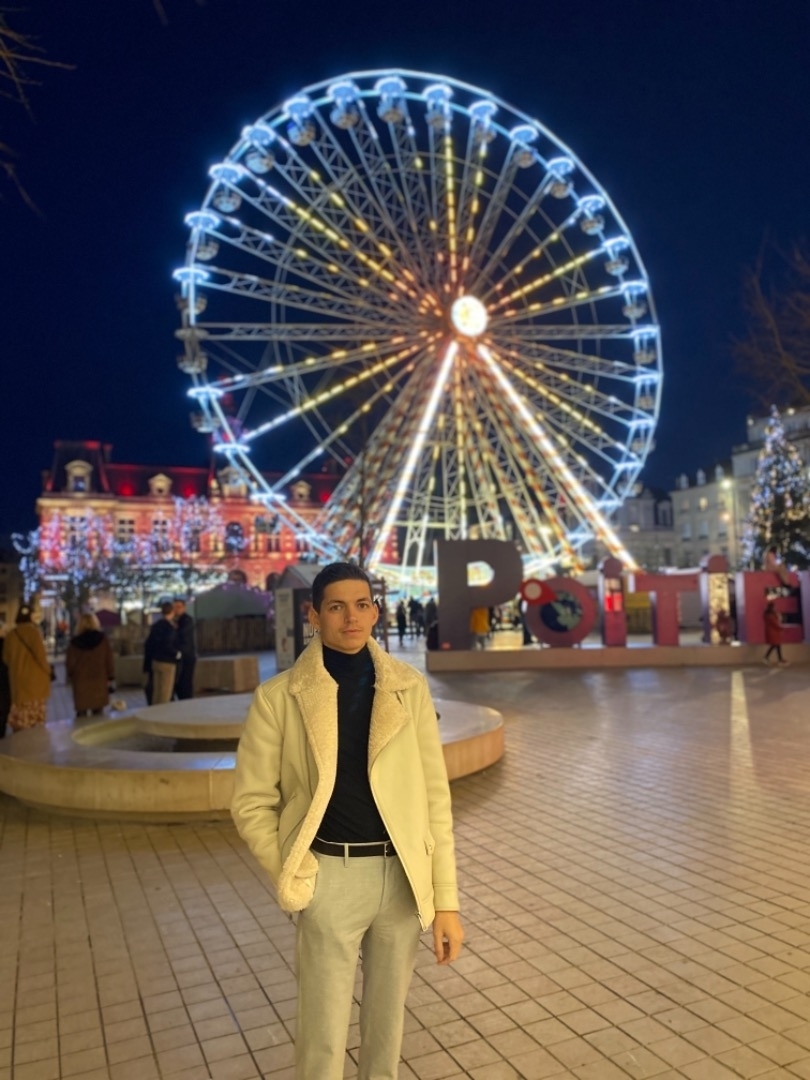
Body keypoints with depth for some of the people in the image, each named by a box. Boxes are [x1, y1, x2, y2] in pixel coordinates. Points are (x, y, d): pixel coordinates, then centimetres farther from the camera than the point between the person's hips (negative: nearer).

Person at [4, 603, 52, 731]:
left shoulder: (11, 634, 1)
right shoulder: (32, 631, -13)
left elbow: (6, 658, 9)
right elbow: (40, 654, -14)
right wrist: (47, 669, 2)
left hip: (17, 678, 5)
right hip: (35, 677, -5)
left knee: (20, 710, 12)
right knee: (35, 711, 2)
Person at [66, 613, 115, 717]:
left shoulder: (74, 642, -2)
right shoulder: (102, 639, -2)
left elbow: (69, 662, 3)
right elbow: (109, 660, -1)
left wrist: (70, 676, 21)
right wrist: (110, 677, 8)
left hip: (80, 681, 0)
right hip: (99, 679, 0)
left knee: (81, 712, 6)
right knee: (98, 712, 6)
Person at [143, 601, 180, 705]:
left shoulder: (156, 625, 8)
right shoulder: (170, 627, -15)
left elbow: (148, 644, 12)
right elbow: (166, 645, -26)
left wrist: (147, 664, 19)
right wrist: (176, 653, -9)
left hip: (155, 661, 8)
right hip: (167, 663, -8)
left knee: (155, 692, 13)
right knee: (165, 694, -2)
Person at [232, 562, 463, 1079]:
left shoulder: (409, 687, -3)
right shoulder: (280, 696, -9)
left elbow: (434, 795, -1)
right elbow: (251, 803, -1)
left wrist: (447, 899, -1)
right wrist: (295, 876, -7)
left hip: (403, 874, 2)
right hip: (331, 876, -2)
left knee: (388, 1022, 21)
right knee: (323, 1036, 13)